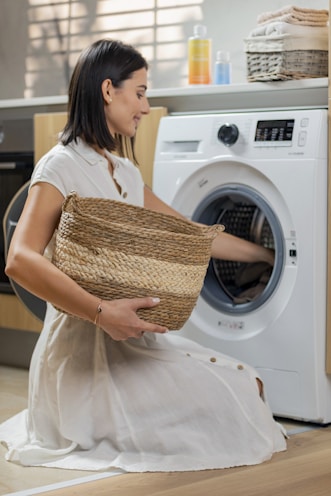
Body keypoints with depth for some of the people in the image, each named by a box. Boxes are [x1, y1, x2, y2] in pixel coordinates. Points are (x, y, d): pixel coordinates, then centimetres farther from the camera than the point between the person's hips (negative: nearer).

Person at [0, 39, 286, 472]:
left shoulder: (126, 172, 15)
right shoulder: (61, 168, -11)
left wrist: (267, 255, 28)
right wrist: (103, 313, -32)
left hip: (134, 336, 9)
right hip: (85, 344, -9)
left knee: (249, 386, -1)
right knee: (221, 410, -17)